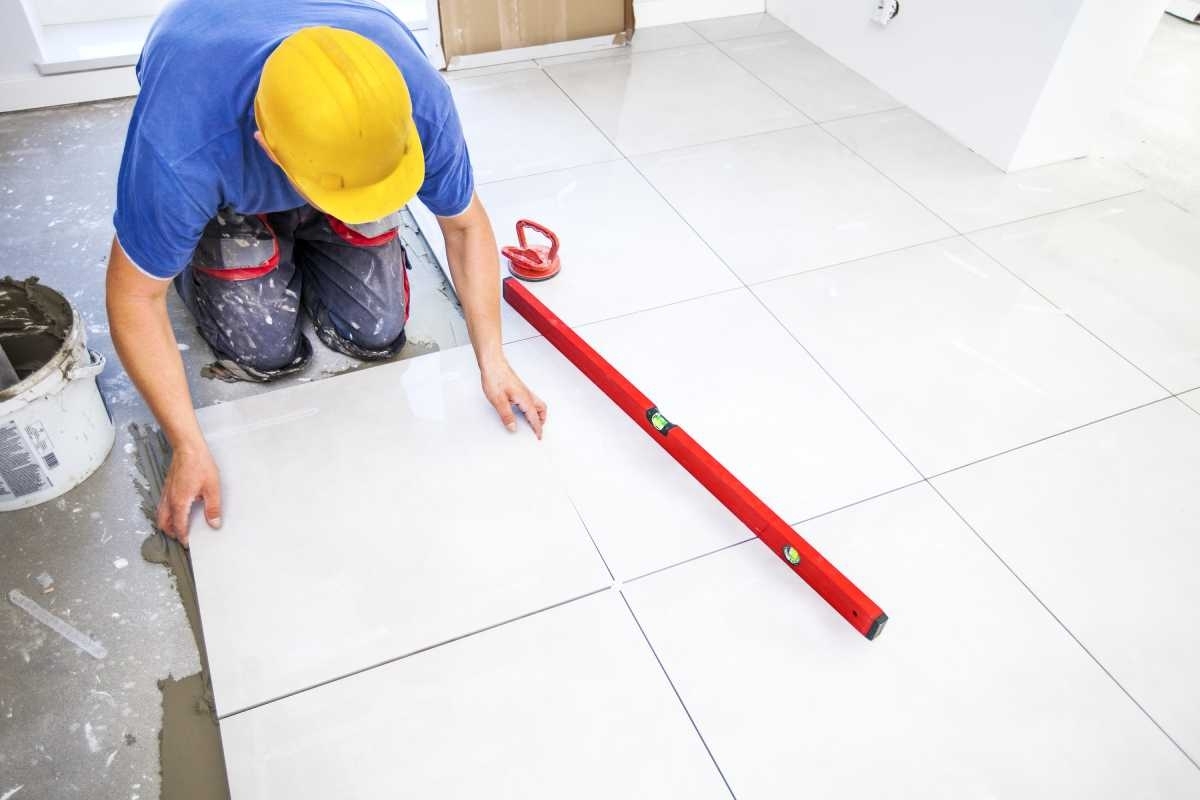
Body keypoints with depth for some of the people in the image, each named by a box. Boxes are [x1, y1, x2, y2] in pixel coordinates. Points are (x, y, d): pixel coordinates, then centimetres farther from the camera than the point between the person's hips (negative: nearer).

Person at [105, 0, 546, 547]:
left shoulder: (417, 99, -37)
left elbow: (465, 223, -20)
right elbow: (135, 296, -29)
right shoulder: (179, 151, -44)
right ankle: (200, 258, 19)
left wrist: (492, 363, -23)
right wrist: (189, 449, -29)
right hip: (228, 189, -2)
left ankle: (303, 242, 22)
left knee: (376, 335, -7)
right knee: (267, 353, -11)